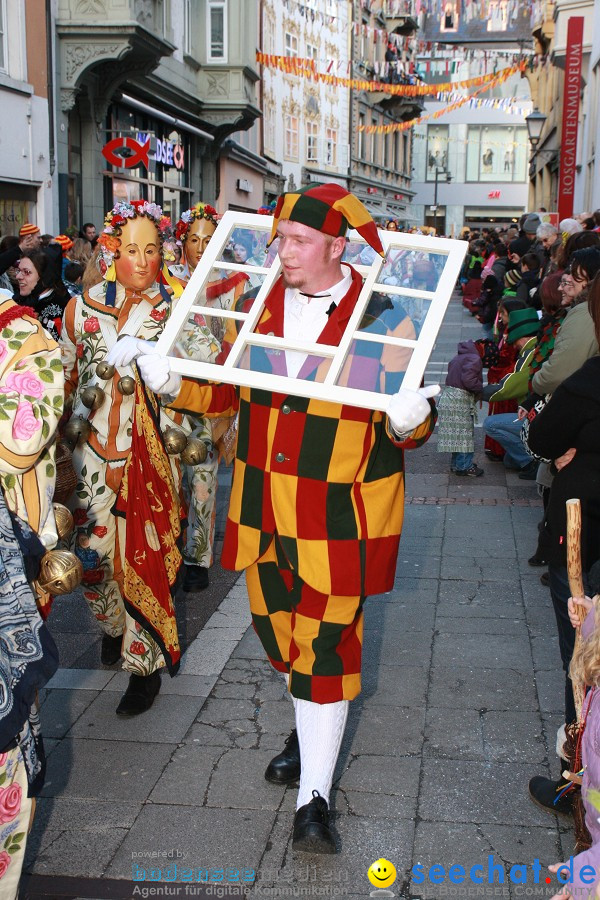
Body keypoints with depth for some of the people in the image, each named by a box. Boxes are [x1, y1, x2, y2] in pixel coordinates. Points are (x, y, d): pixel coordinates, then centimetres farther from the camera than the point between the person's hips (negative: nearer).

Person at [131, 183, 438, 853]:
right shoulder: (260, 306, 5)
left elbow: (410, 423, -7)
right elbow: (225, 390, 15)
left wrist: (410, 420, -30)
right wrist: (170, 382, -2)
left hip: (340, 513, -5)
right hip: (264, 504, 6)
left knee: (324, 643, 0)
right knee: (275, 623, 19)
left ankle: (313, 795, 12)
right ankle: (309, 728, 47)